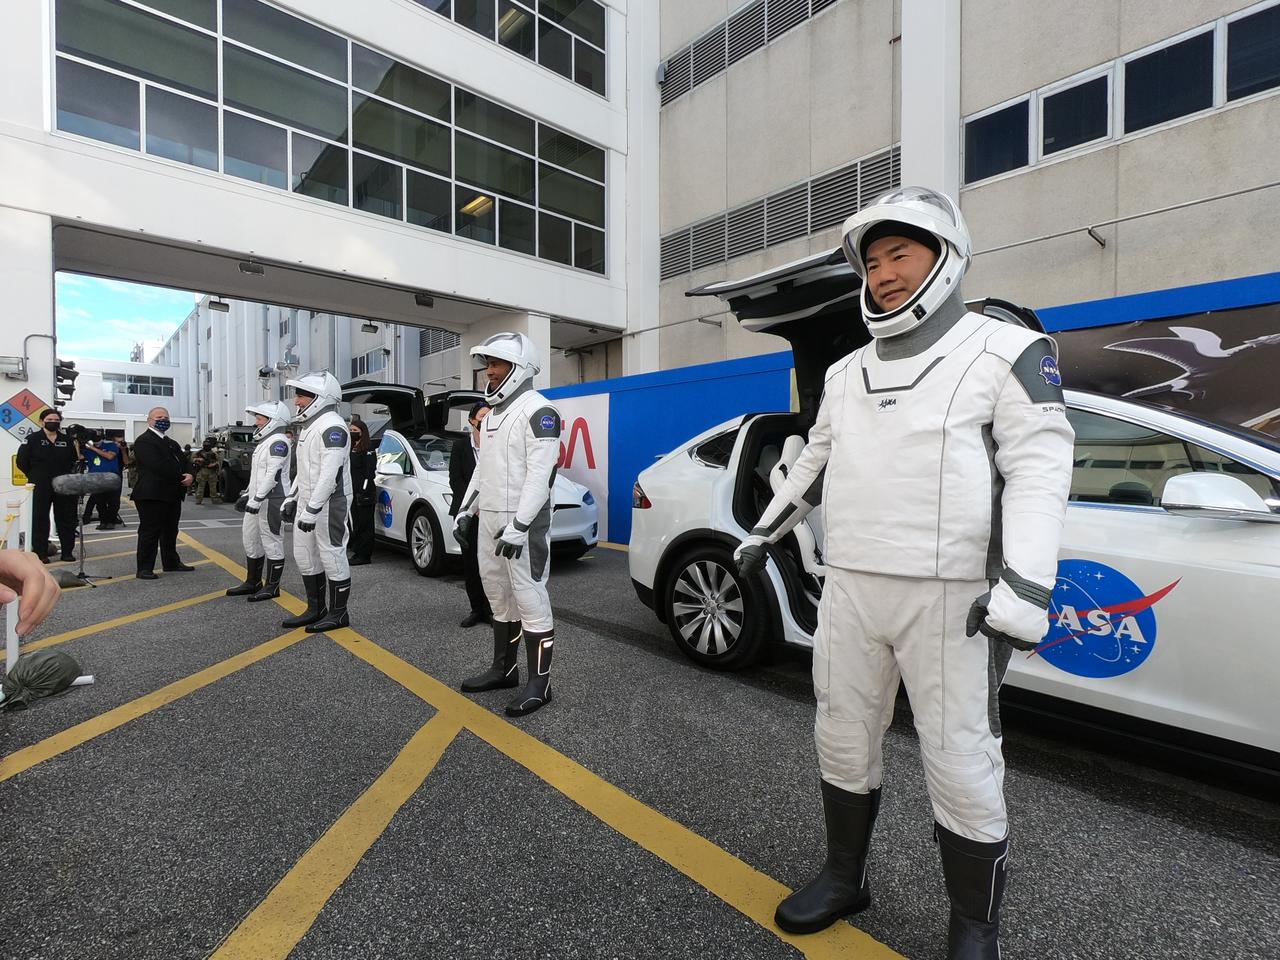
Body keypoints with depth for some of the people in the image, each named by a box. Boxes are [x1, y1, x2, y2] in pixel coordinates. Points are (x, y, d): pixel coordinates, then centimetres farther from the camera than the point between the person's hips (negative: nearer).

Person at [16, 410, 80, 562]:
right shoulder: (33, 439, 0)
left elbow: (75, 460, 13)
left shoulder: (67, 440, 9)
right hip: (41, 488, -2)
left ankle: (67, 551, 13)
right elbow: (22, 461, 0)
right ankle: (40, 553, 8)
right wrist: (34, 477, -1)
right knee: (40, 520, 2)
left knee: (66, 519, 6)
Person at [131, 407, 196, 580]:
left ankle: (171, 562, 26)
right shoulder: (144, 441, -8)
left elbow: (184, 462, 14)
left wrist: (190, 475, -8)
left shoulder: (172, 443, 20)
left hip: (173, 495, 8)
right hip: (152, 495, -8)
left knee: (171, 531, 16)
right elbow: (157, 466, -20)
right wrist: (181, 478, -16)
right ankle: (144, 568, 3)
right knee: (149, 532, -3)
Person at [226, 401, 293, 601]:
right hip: (256, 500, 11)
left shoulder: (277, 442, -13)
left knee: (271, 542, -4)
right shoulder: (264, 442, 20)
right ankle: (252, 582, 27)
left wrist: (257, 499, -23)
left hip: (271, 500, -11)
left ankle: (272, 586, 4)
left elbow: (273, 474, -21)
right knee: (251, 540, 16)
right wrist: (247, 495, 22)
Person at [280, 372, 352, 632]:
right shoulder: (308, 425, 17)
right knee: (305, 556, 15)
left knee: (332, 556, -3)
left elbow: (330, 474, -23)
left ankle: (338, 614, 8)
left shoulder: (331, 427, -16)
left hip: (328, 504, -10)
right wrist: (291, 498, 21)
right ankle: (315, 609, 27)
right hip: (307, 502, 11)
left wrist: (312, 510, -25)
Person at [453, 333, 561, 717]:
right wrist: (465, 510, 18)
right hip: (489, 519, 9)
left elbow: (540, 474, -20)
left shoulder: (537, 410, -11)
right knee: (499, 596, 15)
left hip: (521, 523, -9)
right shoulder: (493, 413, 18)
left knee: (529, 597, -4)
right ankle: (503, 668, 29)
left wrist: (519, 525, -24)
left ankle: (539, 683, 6)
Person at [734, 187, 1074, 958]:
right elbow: (815, 465, 21)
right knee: (843, 741, 14)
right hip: (851, 591, 6)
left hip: (951, 600, -5)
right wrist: (764, 534, 22)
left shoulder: (1007, 352, -3)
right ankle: (845, 877, 35)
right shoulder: (848, 374, 13)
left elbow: (1040, 471, -12)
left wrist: (1023, 587, -23)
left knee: (961, 763, 4)